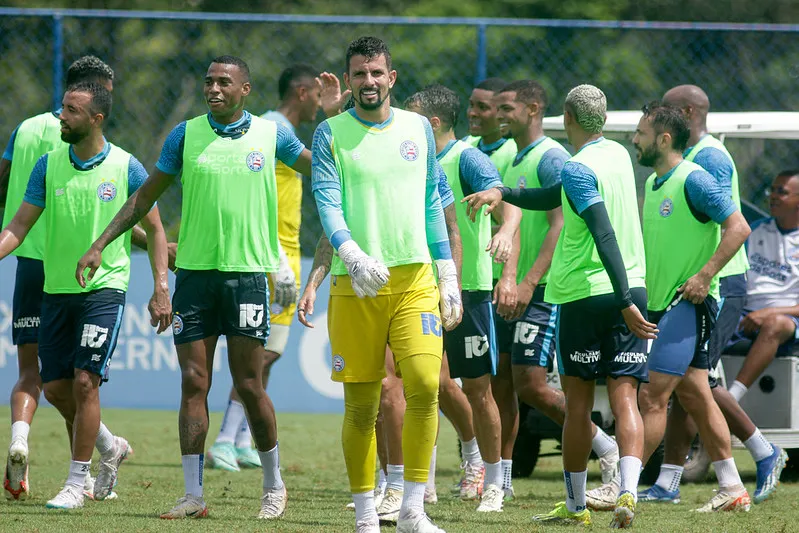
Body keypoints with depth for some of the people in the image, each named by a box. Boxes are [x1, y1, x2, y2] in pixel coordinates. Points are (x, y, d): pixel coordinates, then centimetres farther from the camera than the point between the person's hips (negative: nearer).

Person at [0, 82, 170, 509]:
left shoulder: (126, 168, -5)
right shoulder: (49, 165, 3)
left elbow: (154, 229, 3)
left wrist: (161, 289, -4)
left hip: (104, 287, -4)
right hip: (57, 290, 4)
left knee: (84, 382, -13)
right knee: (55, 388, 5)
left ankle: (77, 482, -2)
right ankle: (109, 447, 31)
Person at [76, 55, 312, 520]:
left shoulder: (271, 134, 4)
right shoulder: (186, 135, 5)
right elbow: (145, 197, 11)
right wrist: (99, 245, 6)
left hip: (248, 273, -1)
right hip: (195, 272, 1)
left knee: (249, 385, -2)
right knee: (193, 383, -2)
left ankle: (274, 486, 15)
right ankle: (194, 495, 0)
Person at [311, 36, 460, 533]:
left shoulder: (419, 128, 12)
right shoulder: (331, 134, 3)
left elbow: (433, 207, 16)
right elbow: (328, 203, -8)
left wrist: (448, 277, 11)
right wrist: (353, 255, -26)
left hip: (415, 278, 2)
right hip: (355, 285, -1)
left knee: (425, 384, -15)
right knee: (361, 405, 1)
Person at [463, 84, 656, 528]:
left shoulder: (578, 168, -13)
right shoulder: (618, 155, 11)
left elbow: (605, 237, -22)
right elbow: (558, 196, 21)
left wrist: (625, 302, -25)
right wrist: (503, 193, 13)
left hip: (585, 294, -6)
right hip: (631, 289, 6)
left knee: (578, 401, 6)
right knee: (624, 397, -2)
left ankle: (574, 505, 16)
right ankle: (628, 493, -21)